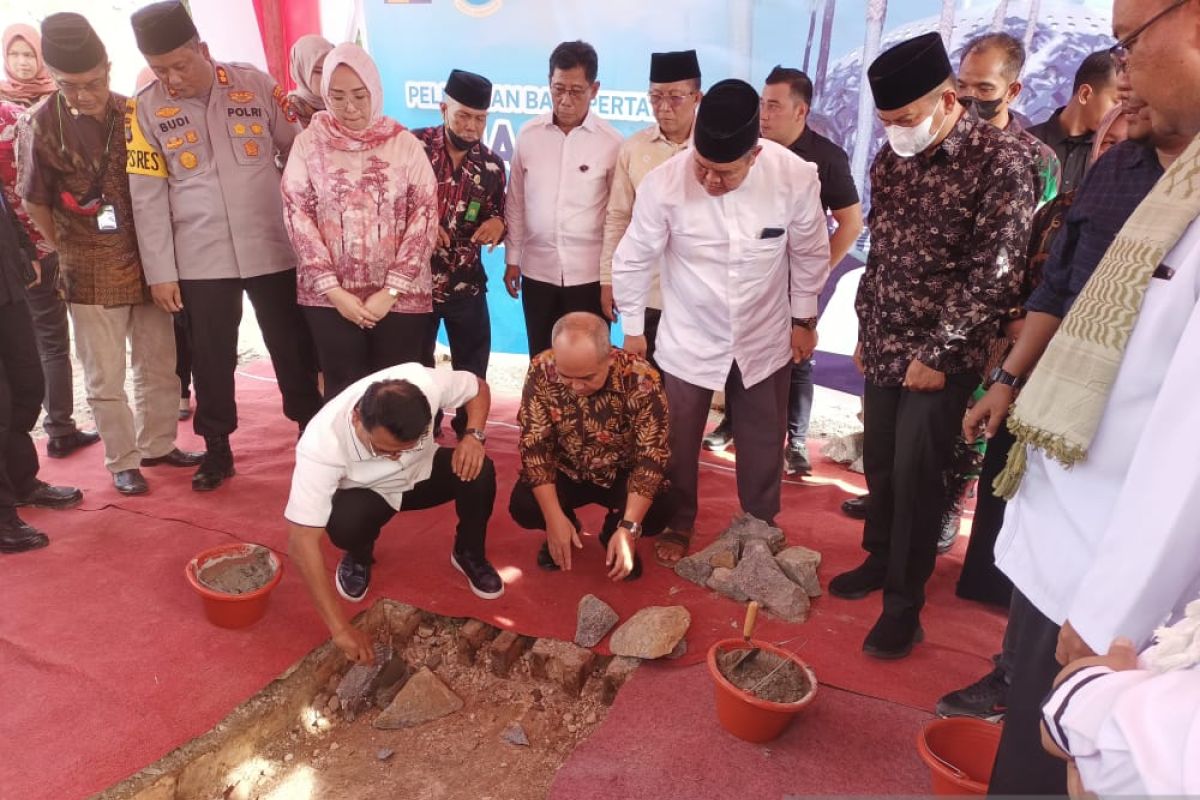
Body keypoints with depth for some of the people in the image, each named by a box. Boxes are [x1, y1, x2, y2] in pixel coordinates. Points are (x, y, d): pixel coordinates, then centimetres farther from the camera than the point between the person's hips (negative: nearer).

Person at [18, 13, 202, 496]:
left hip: (148, 263, 2)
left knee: (158, 366, 13)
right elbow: (34, 202, 1)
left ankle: (157, 445, 30)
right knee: (105, 379, 6)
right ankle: (123, 461, 21)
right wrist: (68, 252, 1)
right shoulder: (44, 124, -7)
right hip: (91, 275, -2)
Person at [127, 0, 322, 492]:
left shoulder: (256, 85, -1)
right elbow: (147, 197, -1)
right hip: (199, 261, 1)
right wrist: (160, 271, -3)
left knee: (294, 351, 8)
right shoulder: (146, 109, 0)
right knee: (211, 361, 10)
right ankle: (216, 450, 27)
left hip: (274, 250, 0)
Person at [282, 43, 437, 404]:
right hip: (330, 297, 0)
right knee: (344, 390, 4)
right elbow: (298, 216, 0)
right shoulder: (308, 144, 2)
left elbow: (425, 215, -3)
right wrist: (333, 290, -8)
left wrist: (391, 291, -8)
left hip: (400, 296, 0)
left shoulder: (405, 144, 1)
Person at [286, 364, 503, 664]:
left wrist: (473, 436, -31)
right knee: (344, 524, -35)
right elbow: (301, 540, -38)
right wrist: (340, 628, -40)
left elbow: (478, 388, -11)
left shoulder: (424, 382, -34)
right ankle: (359, 558, 4)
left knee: (479, 472, -27)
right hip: (367, 492, -2)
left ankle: (468, 554, 3)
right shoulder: (321, 443, -40)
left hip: (422, 472, 2)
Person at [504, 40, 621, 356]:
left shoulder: (611, 142, -6)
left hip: (589, 275, -2)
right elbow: (516, 203, 7)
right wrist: (512, 259, 8)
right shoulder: (528, 135, 1)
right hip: (537, 272, 3)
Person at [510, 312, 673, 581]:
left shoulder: (641, 380, -29)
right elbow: (534, 446, -19)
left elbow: (652, 457, -26)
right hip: (566, 471, 1)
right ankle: (565, 529, 11)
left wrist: (629, 528, -33)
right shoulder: (541, 370, -24)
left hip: (622, 473, -1)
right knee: (523, 505, -26)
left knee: (658, 512, -29)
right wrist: (554, 518, -25)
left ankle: (614, 531, 7)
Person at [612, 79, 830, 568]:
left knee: (763, 442, 18)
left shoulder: (796, 176, -21)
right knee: (678, 442, 14)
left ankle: (761, 526, 43)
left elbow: (810, 252, -3)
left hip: (765, 340, 1)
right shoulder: (663, 183, -24)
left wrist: (804, 319, 6)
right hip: (688, 341, -1)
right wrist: (633, 329, 0)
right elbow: (633, 259, -9)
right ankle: (678, 523, 40)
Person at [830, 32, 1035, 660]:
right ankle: (880, 559, 35)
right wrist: (865, 331, 13)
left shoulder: (1001, 160, -12)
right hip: (883, 349, 5)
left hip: (940, 359, -5)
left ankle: (903, 603, 16)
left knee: (915, 479, 1)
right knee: (879, 466, 14)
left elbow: (994, 274, -14)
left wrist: (937, 353, -14)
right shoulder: (889, 161, 6)